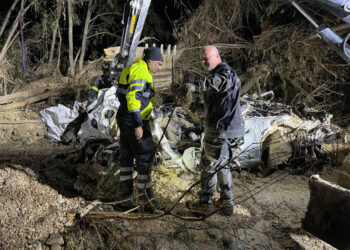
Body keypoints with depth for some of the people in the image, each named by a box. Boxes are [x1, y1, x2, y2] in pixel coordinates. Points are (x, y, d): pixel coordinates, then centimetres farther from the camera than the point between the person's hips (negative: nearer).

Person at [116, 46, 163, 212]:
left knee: (127, 156, 15)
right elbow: (133, 97, -26)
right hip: (134, 121, -10)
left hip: (123, 118, 10)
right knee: (144, 158, -1)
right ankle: (146, 198, 5)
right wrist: (138, 125, -27)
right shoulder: (141, 72, -16)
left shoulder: (132, 69, 15)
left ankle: (125, 195, 23)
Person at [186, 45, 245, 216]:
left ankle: (204, 203, 15)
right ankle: (227, 203, 27)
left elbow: (221, 81, -41)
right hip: (229, 129, 11)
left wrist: (197, 86, -52)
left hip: (222, 130, -11)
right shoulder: (217, 73, 20)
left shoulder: (226, 71, -14)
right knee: (221, 165, 19)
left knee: (209, 165, 1)